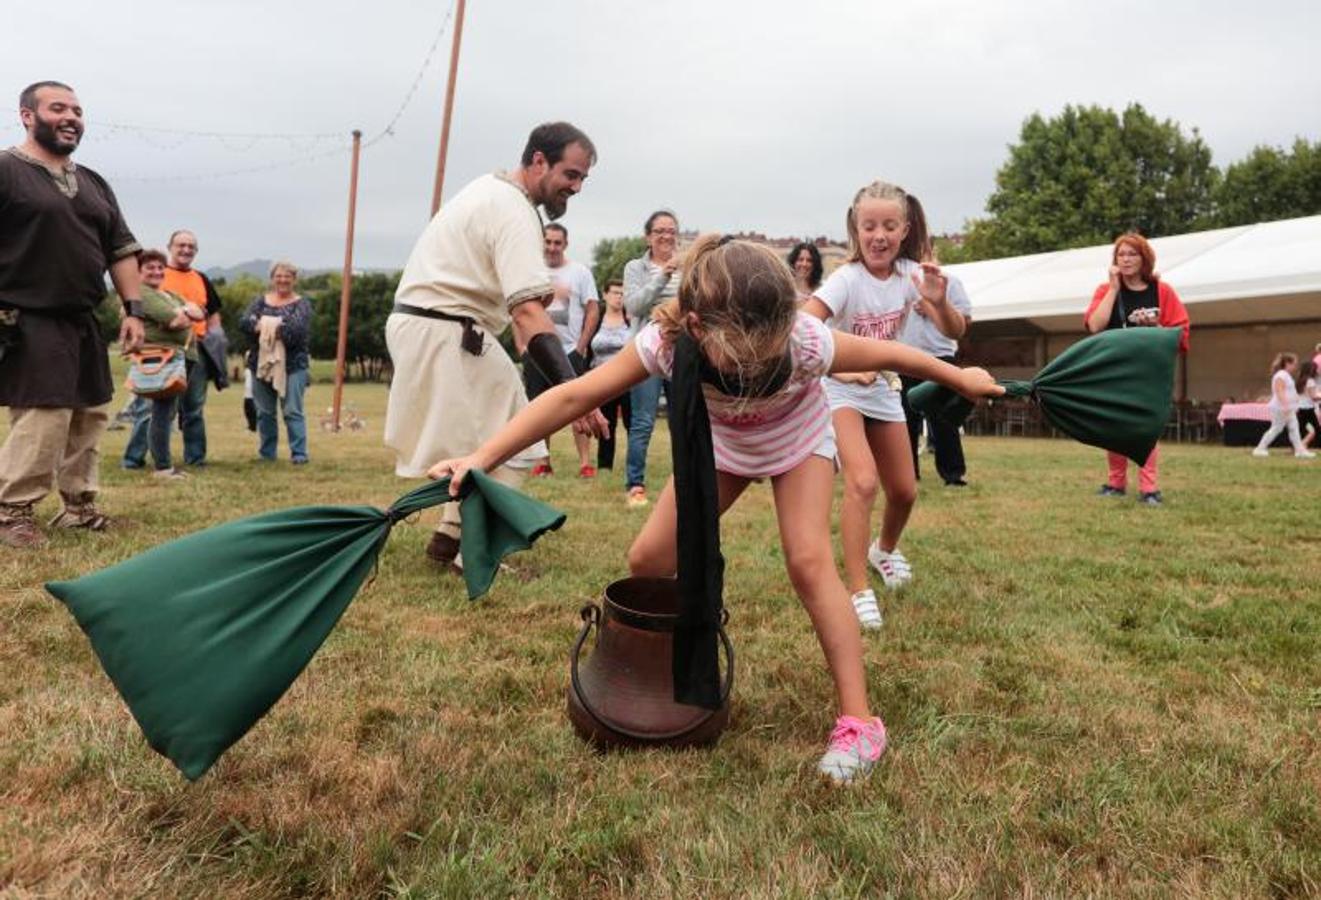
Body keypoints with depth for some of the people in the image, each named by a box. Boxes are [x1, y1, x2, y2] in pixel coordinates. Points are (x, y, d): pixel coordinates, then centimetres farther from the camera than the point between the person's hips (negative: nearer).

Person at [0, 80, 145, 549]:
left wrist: (133, 308, 7)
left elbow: (121, 250, 17)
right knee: (43, 418, -12)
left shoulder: (93, 183, 17)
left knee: (90, 416, 9)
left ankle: (79, 505, 21)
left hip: (83, 322, 7)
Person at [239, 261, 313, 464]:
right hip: (261, 363, 4)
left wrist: (265, 326, -13)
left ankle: (299, 454, -3)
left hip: (291, 365, -4)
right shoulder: (261, 300, 14)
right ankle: (266, 454, 17)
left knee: (293, 411, -6)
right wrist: (274, 326, -17)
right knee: (264, 412, 9)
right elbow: (243, 323, -2)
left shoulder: (301, 304, 3)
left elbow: (298, 329, -16)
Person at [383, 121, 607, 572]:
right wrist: (574, 393, -38)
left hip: (416, 321, 10)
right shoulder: (515, 212, -18)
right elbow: (529, 314, -31)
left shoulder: (492, 189, 14)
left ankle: (451, 535, 21)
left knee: (482, 437, 18)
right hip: (443, 333, -10)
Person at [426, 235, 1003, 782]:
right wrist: (481, 458, -43)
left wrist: (962, 378, -3)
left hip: (797, 441, -2)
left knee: (810, 563, -20)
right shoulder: (667, 341, -37)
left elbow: (886, 355, -21)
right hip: (719, 443, 2)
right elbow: (574, 396, -36)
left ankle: (858, 721, -9)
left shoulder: (805, 343, -39)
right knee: (649, 561, -7)